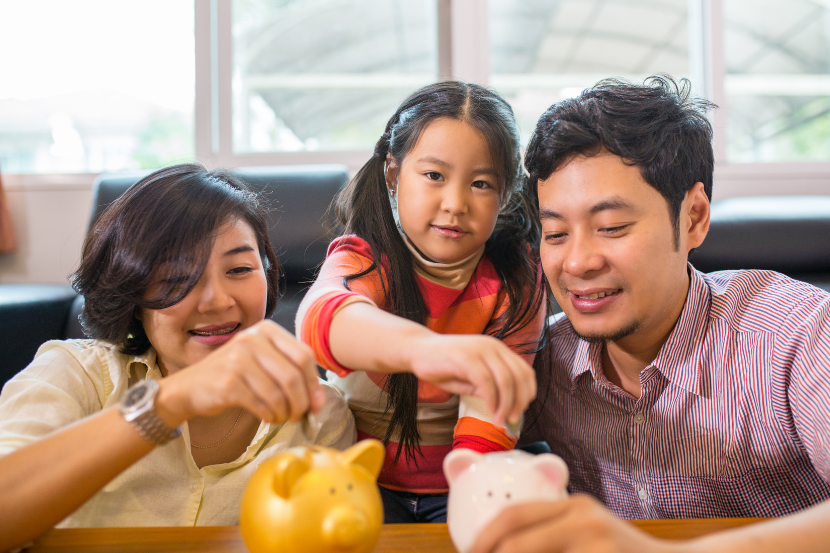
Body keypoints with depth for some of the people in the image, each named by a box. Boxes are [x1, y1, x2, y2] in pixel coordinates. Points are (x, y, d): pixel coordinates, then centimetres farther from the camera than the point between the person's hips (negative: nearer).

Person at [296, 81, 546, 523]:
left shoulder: (513, 283, -8)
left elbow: (489, 420, -14)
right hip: (362, 479, -2)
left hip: (454, 488, 2)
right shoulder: (362, 260, -14)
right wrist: (423, 348, -61)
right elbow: (321, 317, -41)